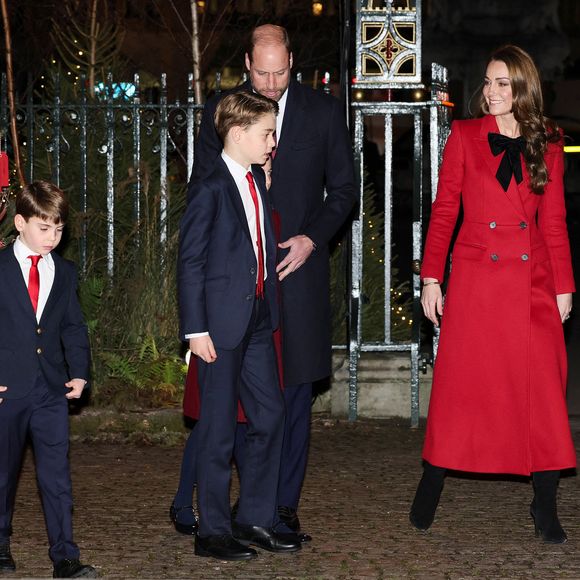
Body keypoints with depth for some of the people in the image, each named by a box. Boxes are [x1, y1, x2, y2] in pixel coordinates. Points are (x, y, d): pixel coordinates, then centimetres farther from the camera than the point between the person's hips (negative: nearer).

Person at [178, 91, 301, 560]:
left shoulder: (257, 181, 12)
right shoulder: (210, 189, -11)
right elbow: (190, 262, -12)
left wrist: (271, 308, 14)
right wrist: (196, 329, -16)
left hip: (259, 318, 8)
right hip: (223, 323, -8)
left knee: (271, 415, 9)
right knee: (219, 426, -1)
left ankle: (255, 521, 19)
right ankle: (213, 531, 7)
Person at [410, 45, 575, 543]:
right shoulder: (465, 136, 3)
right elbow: (443, 211, 3)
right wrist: (431, 278, -2)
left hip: (533, 282, 1)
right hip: (475, 279, -1)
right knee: (460, 385, 0)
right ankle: (430, 491, 14)